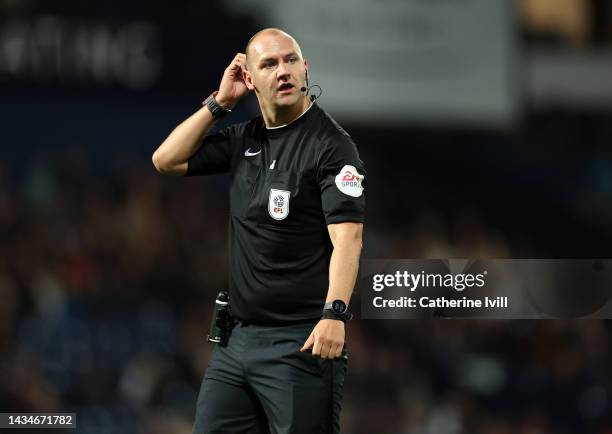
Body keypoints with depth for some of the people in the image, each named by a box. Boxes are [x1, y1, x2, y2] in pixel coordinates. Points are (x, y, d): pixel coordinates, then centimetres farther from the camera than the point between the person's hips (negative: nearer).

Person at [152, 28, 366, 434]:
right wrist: (219, 102, 7)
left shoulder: (330, 144, -9)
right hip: (238, 337, 7)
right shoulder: (244, 140, 12)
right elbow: (166, 160, 14)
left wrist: (334, 313, -31)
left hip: (301, 341, -7)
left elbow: (347, 236, -18)